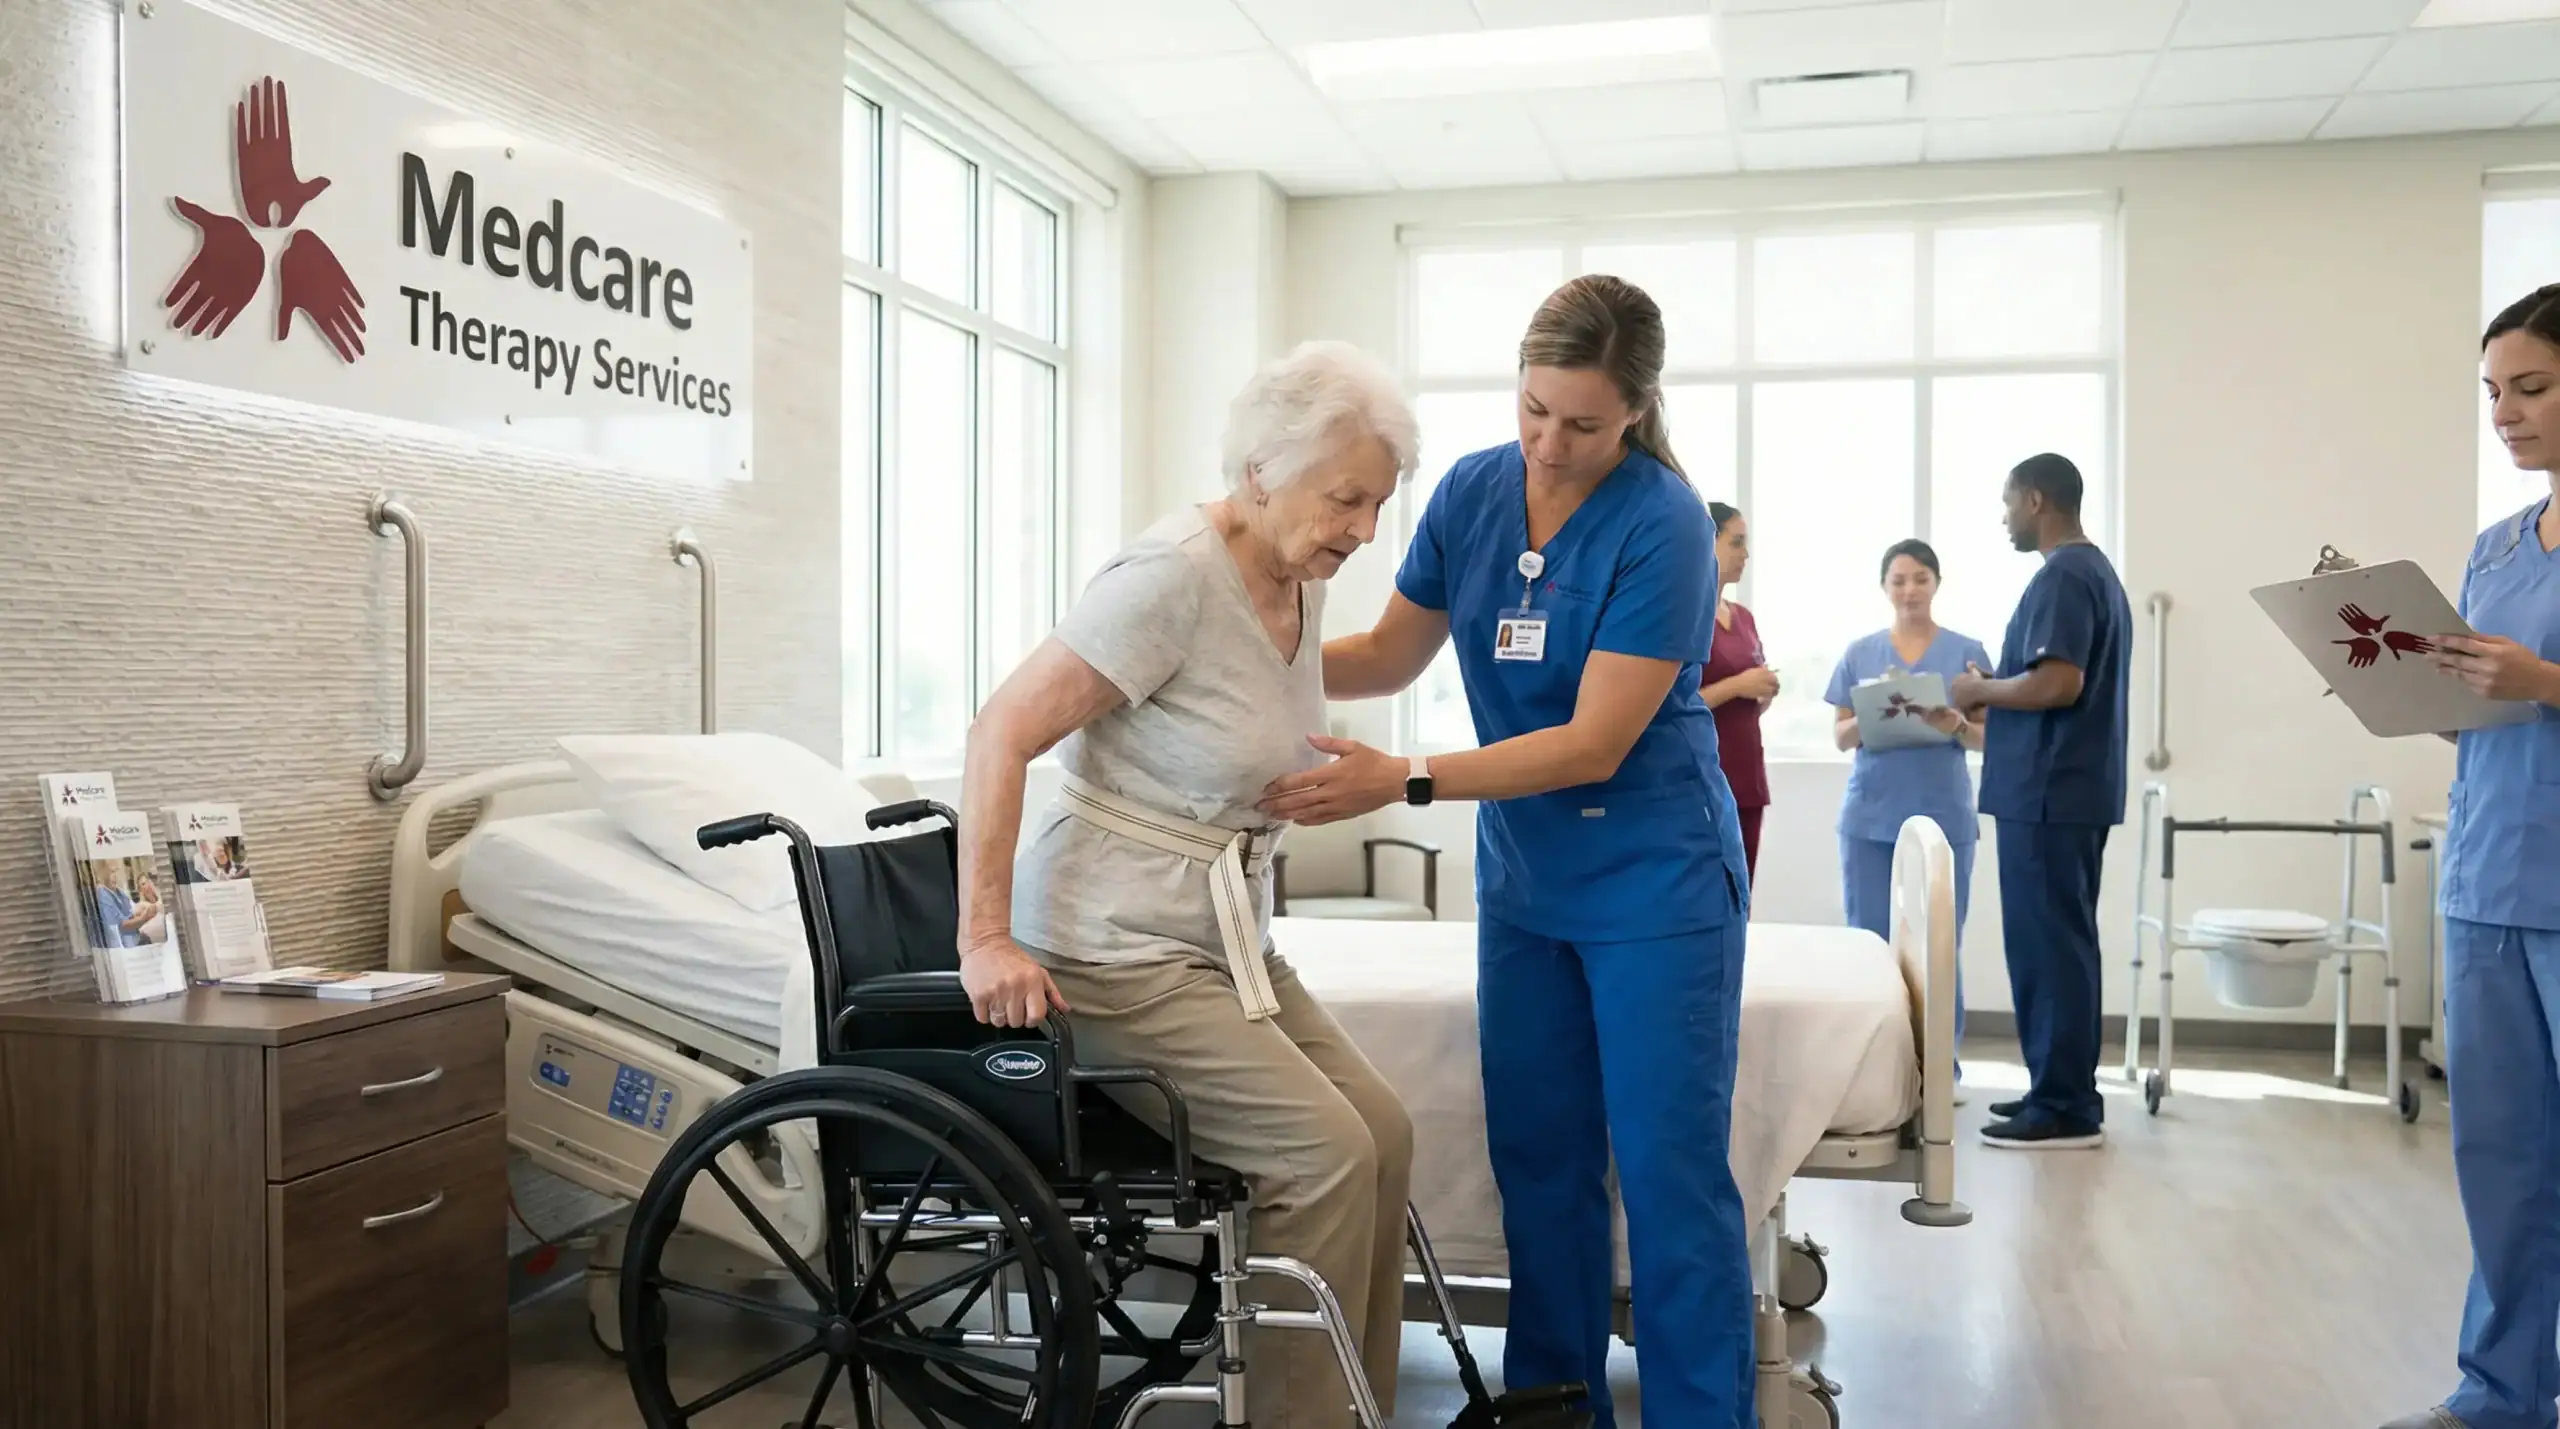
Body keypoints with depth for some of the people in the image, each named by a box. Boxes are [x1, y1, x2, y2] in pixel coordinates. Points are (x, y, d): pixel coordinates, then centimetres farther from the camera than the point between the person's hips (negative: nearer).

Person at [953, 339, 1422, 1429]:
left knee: (1383, 1135, 1)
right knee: (1327, 1153, -14)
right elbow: (1002, 735, -21)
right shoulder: (1174, 575, -21)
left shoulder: (1300, 580, 4)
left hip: (1225, 938, 9)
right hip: (1115, 949, -8)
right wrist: (985, 938, -23)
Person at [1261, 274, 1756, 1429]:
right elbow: (1391, 655, 8)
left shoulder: (1663, 523, -19)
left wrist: (1405, 781, -29)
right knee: (1538, 1158, 12)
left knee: (1669, 1172, -2)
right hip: (1523, 879, 6)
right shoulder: (1472, 489, -2)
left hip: (1654, 882, -5)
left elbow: (1595, 742, -22)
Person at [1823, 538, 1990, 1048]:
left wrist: (1956, 726, -19)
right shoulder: (1859, 653, 8)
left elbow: (1986, 737, 3)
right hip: (1870, 817, 1)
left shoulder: (1968, 652, 4)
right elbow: (1841, 735, 7)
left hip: (1943, 817, -1)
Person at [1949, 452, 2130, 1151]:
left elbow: (2058, 683, -25)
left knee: (2047, 945, -6)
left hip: (2049, 793, -10)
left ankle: (2066, 1108, -1)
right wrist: (1993, 700, 14)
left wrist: (1981, 690, -9)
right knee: (2059, 942, 13)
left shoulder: (2062, 576, -15)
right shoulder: (2097, 570, 18)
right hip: (2073, 788, 10)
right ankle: (2061, 1092, 20)